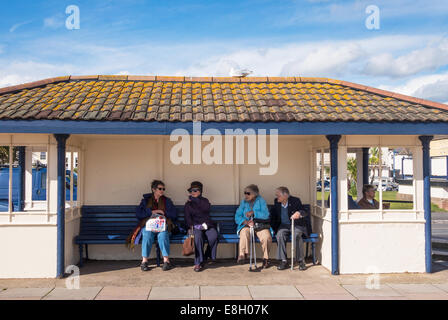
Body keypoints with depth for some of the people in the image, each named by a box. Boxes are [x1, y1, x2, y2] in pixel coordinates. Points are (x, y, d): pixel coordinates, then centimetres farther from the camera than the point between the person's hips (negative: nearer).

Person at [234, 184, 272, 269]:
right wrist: (245, 221, -16)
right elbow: (237, 217, 3)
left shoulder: (261, 201, 4)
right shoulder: (243, 202, 11)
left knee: (267, 237, -30)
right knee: (244, 233, -35)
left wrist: (253, 212, -21)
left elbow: (266, 215, -10)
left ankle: (266, 259, -12)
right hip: (246, 225, 1)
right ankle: (243, 255, -33)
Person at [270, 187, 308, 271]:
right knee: (280, 235, -29)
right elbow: (273, 214, 17)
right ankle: (283, 261, -25)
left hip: (297, 225, -3)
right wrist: (273, 227, 7)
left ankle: (301, 261, -21)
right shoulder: (276, 202, 3)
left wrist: (299, 213, -38)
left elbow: (305, 212, -15)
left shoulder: (295, 201, -9)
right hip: (283, 225, 3)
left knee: (297, 235, -34)